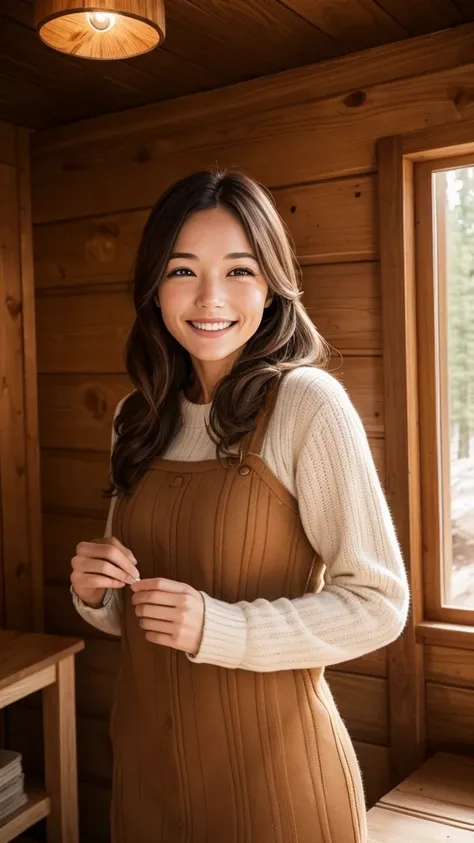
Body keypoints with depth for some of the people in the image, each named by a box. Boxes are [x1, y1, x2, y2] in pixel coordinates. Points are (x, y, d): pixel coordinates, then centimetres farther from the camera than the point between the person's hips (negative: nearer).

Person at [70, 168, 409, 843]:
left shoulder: (306, 402, -16)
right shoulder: (141, 417, 2)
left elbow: (379, 603, -16)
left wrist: (218, 629, -25)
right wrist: (95, 591, -9)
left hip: (268, 762, -5)